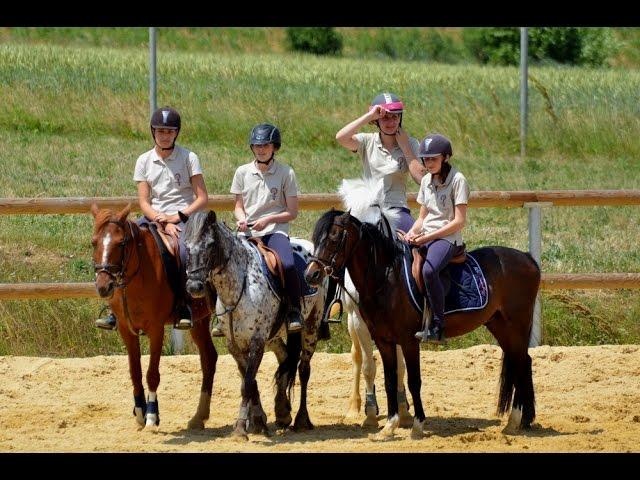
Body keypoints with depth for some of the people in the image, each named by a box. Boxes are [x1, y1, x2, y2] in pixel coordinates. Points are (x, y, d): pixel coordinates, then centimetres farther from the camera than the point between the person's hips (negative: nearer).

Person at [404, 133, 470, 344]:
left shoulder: (457, 180, -7)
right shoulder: (426, 180, 15)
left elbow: (459, 221, -12)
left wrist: (428, 237, -16)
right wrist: (412, 233, -2)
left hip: (447, 238, -8)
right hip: (424, 238, 8)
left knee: (429, 269, -36)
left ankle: (437, 326, -30)